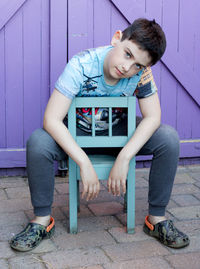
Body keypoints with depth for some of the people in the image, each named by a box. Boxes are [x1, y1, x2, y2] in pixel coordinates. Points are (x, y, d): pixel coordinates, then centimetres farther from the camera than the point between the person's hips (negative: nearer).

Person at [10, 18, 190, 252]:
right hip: (78, 134, -2)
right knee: (37, 142, -32)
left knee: (169, 138, -22)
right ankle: (42, 220, -11)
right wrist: (85, 164, -41)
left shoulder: (141, 72, -22)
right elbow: (51, 120, -35)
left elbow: (153, 117, -21)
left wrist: (124, 157, -35)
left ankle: (157, 219, -8)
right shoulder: (81, 66, -30)